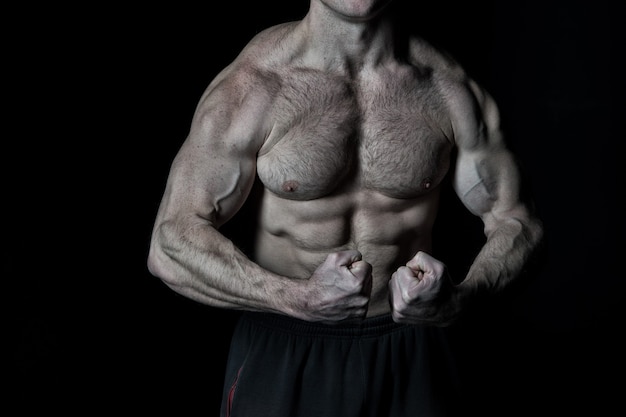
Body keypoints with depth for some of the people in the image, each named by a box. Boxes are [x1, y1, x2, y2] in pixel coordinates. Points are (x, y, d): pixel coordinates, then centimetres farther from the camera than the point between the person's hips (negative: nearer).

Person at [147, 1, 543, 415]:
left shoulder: (448, 89, -6)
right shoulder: (253, 86, -14)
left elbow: (516, 222, 1)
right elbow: (171, 244, -17)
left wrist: (459, 298, -19)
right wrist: (297, 298, -29)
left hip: (409, 357, 3)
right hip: (279, 357, -2)